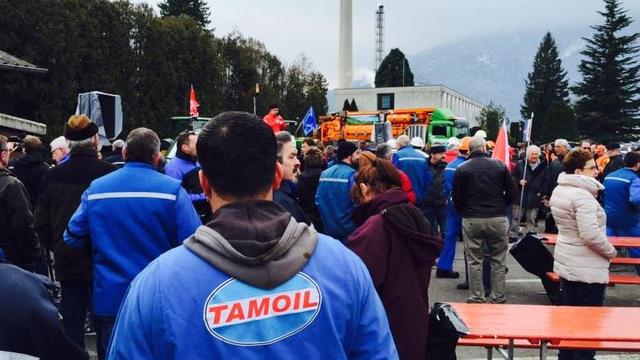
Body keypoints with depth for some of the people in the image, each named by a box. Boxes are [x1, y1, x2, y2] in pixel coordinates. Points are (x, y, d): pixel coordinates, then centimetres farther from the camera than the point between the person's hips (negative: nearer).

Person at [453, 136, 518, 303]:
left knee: (474, 260, 8)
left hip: (471, 220, 0)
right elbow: (513, 193, 2)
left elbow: (457, 198, 1)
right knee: (499, 260, 11)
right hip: (498, 219, 0)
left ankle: (476, 297, 11)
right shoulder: (499, 166, 0)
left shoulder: (462, 169, -1)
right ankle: (497, 297, 14)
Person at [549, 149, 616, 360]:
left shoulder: (559, 191, 7)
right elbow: (591, 235, -27)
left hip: (566, 263, 9)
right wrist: (611, 252, -11)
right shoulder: (582, 196, -22)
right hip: (587, 269, -9)